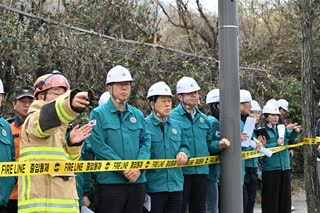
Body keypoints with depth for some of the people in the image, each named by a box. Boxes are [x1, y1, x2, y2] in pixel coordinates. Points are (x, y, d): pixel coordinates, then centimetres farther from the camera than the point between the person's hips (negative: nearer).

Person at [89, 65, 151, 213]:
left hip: (137, 180, 5)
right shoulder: (98, 114, -3)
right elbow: (98, 146, -12)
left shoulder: (138, 115, 13)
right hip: (110, 181, -5)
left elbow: (146, 142, 9)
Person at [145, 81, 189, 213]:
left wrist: (183, 153, -1)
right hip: (153, 186, -6)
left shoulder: (176, 126, 12)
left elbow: (183, 146, 21)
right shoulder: (144, 125, -8)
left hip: (176, 185, 6)